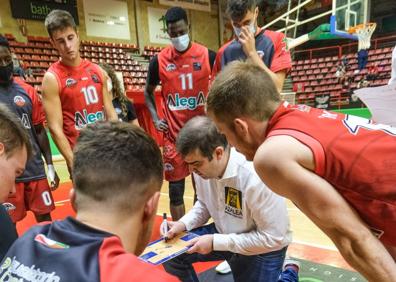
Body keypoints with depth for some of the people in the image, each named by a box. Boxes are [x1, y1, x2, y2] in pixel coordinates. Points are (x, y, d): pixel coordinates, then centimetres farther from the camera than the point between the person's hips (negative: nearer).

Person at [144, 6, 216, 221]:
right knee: (175, 188, 7)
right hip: (173, 133, 1)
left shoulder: (207, 55, -2)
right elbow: (148, 92, 14)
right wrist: (155, 119, 1)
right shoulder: (159, 60, 0)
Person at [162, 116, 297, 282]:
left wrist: (216, 242, -25)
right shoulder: (202, 166, -15)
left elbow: (273, 238, -26)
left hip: (264, 248, -5)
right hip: (224, 234, 6)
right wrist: (183, 223, -13)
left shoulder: (256, 179, -35)